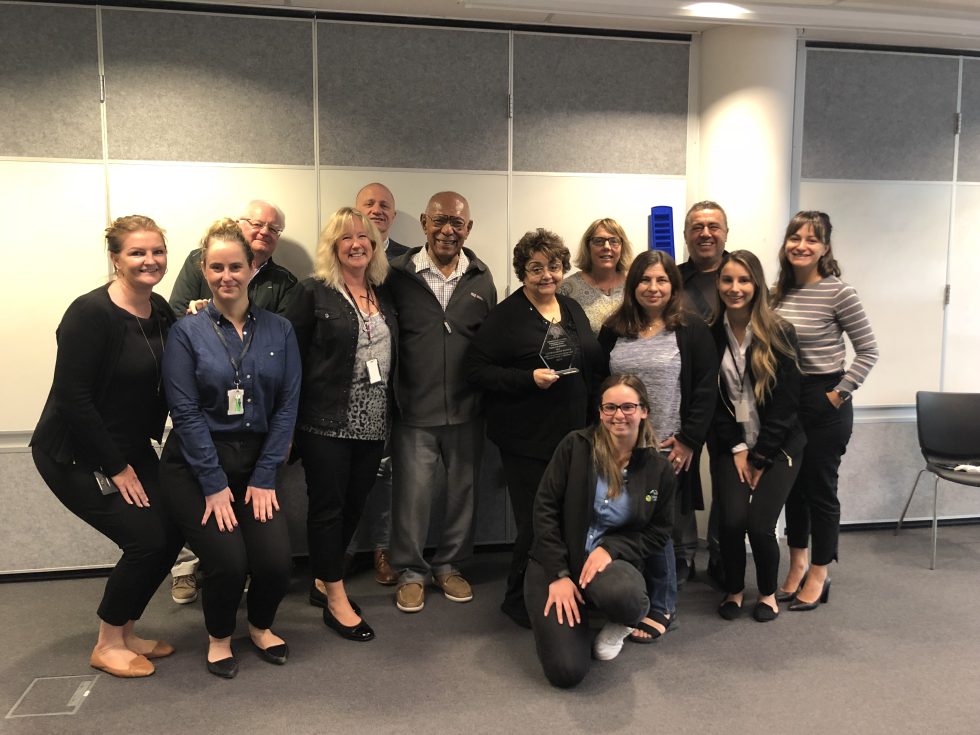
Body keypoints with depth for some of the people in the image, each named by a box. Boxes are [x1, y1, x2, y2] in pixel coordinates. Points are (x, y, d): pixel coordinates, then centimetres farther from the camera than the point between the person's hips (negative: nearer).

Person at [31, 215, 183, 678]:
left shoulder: (160, 310, 2)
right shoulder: (90, 313, -20)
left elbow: (165, 384, 7)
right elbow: (72, 397, -22)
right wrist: (116, 468, -17)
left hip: (131, 449, 8)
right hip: (75, 456, -7)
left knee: (172, 532, 1)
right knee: (145, 539, -12)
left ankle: (124, 634, 23)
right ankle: (107, 646, 12)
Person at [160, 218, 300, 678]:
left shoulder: (279, 331, 1)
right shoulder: (187, 332, -6)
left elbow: (287, 406, -1)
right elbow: (186, 413, -10)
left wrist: (264, 478, -6)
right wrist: (214, 484, -13)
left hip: (255, 463, 2)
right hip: (195, 467, -2)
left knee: (276, 562, -10)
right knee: (228, 561, -13)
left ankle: (260, 626, 25)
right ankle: (219, 637, 21)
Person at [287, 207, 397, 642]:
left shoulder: (384, 295, 11)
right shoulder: (314, 293, -5)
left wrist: (389, 414, 11)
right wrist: (291, 418, -8)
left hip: (373, 424, 6)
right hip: (327, 423, -5)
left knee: (354, 505, 13)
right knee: (327, 506, 3)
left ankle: (323, 581, 32)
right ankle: (336, 600, 14)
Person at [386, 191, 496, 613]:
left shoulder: (480, 279, 6)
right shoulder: (399, 275, -2)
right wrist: (391, 399, -4)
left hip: (466, 409, 3)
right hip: (414, 409, -3)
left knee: (462, 491, 13)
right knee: (412, 493, 4)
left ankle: (449, 565, 32)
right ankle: (411, 571, 24)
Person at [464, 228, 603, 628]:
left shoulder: (573, 310, 13)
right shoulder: (506, 316, -6)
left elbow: (594, 367, 19)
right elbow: (477, 368, -11)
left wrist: (593, 421, 11)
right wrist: (529, 378, -21)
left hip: (573, 434, 6)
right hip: (527, 439, -6)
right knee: (535, 523, -3)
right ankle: (519, 601, 19)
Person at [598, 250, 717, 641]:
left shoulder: (692, 330, -2)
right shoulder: (613, 331, 8)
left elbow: (705, 390, -6)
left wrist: (688, 441, -11)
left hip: (667, 449, -3)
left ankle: (660, 609, 18)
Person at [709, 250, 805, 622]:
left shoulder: (780, 333, -8)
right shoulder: (710, 334, -3)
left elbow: (786, 401, -9)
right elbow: (712, 399, -1)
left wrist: (760, 456, -10)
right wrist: (737, 449, -6)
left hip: (777, 445, -1)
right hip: (730, 446, 2)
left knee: (760, 523, -12)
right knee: (732, 520, -13)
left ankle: (768, 592, 18)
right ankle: (734, 589, 16)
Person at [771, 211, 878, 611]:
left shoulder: (839, 292, -12)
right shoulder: (778, 292, 4)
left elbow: (868, 351, -9)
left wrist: (840, 393, -12)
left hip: (825, 402, -5)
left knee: (820, 488, 5)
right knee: (791, 485, 15)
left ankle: (819, 575, 21)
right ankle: (797, 566, 31)